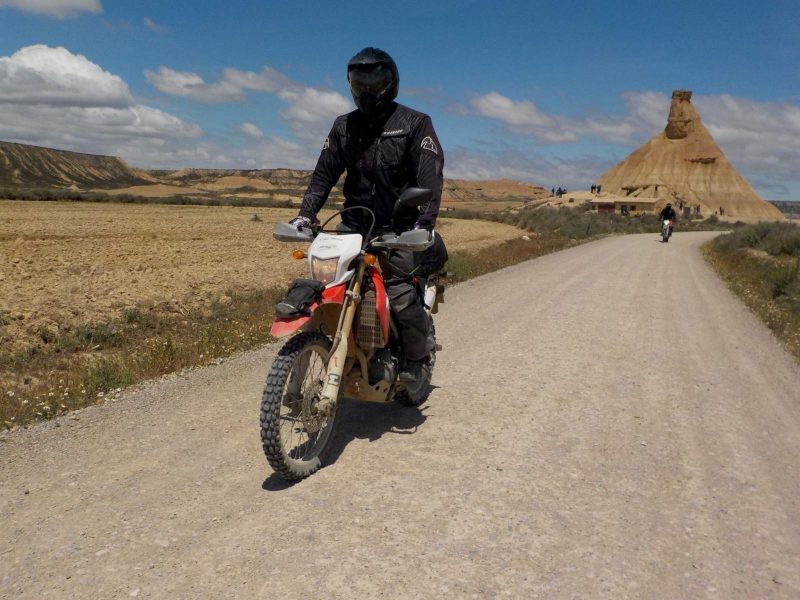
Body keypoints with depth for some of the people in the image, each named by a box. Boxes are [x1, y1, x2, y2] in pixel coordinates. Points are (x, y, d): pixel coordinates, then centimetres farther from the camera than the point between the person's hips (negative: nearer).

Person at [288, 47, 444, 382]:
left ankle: (418, 357, 9)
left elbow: (430, 177, -12)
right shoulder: (345, 126, 13)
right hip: (354, 225, 5)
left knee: (402, 297, -15)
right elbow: (324, 174, 9)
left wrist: (424, 223, -27)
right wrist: (306, 214, -5)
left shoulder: (415, 124, -1)